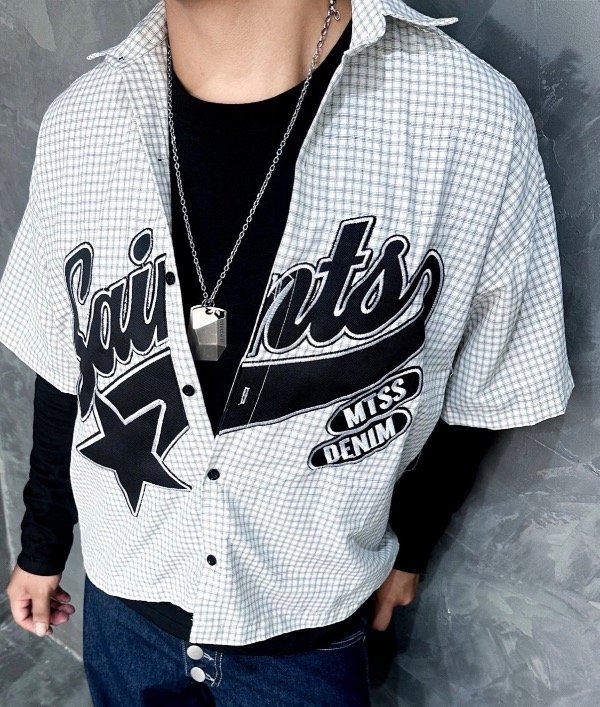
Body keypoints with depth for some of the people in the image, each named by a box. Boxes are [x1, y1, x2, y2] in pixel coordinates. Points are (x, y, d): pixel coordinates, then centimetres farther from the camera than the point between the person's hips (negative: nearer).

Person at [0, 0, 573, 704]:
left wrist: (406, 547, 6)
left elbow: (477, 393, -7)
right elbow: (65, 373, 1)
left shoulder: (474, 124, -23)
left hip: (310, 641, -2)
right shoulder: (80, 125, -13)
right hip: (123, 612, 3)